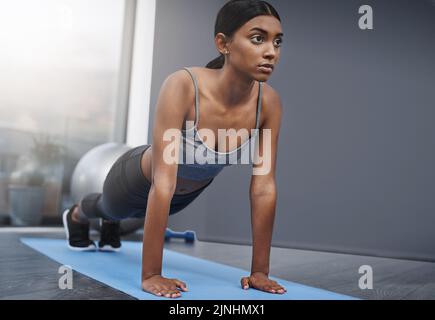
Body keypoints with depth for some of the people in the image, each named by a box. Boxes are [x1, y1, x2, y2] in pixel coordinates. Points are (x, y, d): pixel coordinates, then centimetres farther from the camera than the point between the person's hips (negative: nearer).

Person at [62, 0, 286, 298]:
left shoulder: (269, 101, -28)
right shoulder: (182, 86, -42)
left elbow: (264, 187, -24)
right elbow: (162, 184, -43)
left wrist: (260, 270, -21)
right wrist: (151, 275, -39)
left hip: (189, 190, 4)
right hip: (140, 177, -3)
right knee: (112, 208, 34)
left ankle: (109, 222, 74)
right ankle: (77, 215, 71)